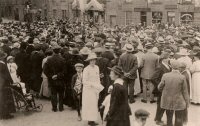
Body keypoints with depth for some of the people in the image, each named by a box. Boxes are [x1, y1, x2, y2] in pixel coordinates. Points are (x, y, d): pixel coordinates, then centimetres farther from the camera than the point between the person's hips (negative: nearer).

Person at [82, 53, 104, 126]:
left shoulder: (97, 67, 4)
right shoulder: (86, 69, -13)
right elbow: (84, 81, -14)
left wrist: (98, 86, 4)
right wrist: (92, 84, -19)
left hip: (95, 89, 6)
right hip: (88, 89, -6)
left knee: (95, 104, 8)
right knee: (90, 104, -3)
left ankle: (93, 120, 16)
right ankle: (90, 120, 5)